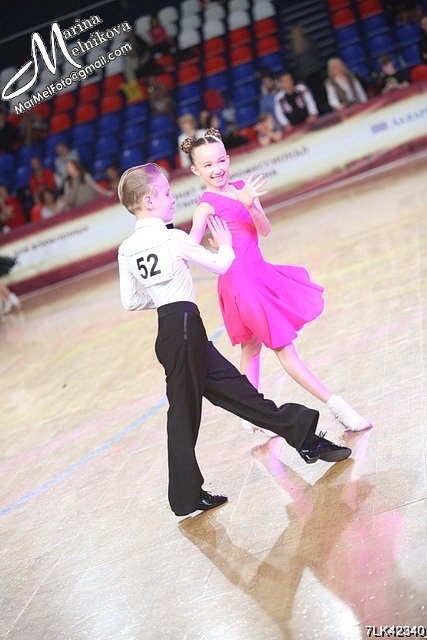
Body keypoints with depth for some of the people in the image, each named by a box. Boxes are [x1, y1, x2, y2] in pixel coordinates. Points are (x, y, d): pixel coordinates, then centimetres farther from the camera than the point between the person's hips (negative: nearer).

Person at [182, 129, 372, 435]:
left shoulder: (242, 189, 5)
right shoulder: (207, 206, -12)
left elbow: (265, 230, -6)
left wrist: (250, 205, -23)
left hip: (261, 273, 7)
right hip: (241, 280, -7)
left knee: (252, 347, 17)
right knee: (283, 346, -2)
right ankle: (336, 404, 0)